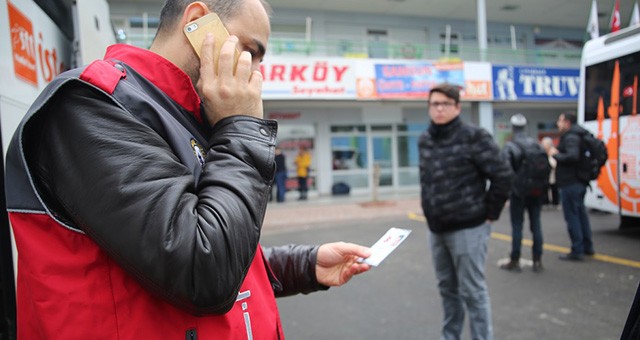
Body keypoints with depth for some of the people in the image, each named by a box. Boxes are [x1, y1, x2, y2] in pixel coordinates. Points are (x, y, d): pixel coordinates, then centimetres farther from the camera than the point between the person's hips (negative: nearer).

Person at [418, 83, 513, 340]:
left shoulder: (473, 137, -11)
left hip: (467, 228, -6)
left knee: (472, 291, 2)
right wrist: (431, 211, 13)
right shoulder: (424, 140, 8)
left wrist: (489, 214, -9)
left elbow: (503, 175, -12)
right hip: (436, 229, 6)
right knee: (447, 288, 18)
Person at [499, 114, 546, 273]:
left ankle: (515, 261, 9)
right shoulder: (536, 145, 5)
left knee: (517, 226, 2)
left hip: (518, 192, -4)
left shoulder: (509, 147, -10)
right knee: (536, 225, 10)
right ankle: (537, 261, 14)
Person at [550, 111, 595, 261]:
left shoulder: (571, 137, -15)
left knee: (572, 216, -4)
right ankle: (587, 247, 30)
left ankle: (577, 251, 1)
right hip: (580, 182, 11)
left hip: (570, 184, -10)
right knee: (580, 213, 19)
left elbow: (572, 156, -29)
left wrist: (556, 155, -15)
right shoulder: (577, 135, 17)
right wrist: (557, 154, 11)